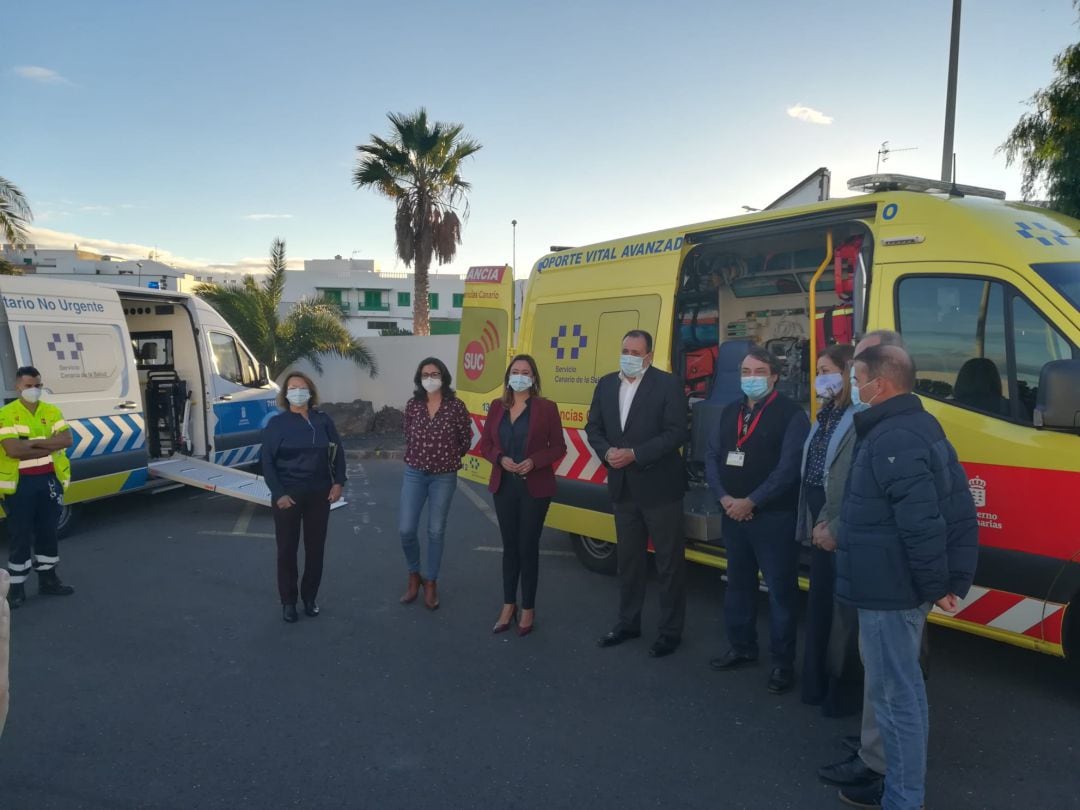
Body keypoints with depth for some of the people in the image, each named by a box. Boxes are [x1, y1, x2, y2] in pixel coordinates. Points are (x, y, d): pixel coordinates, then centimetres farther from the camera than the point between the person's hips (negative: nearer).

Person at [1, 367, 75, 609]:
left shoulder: (52, 411, 6)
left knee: (47, 532, 13)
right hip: (21, 483, -4)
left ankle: (48, 580, 24)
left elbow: (67, 439, -8)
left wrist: (34, 442, -16)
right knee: (20, 535, 2)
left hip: (50, 480, 4)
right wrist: (50, 446, -14)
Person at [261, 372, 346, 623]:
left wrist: (338, 482, -2)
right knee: (287, 549, 5)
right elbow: (267, 462, -6)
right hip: (287, 495, -2)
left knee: (316, 547, 10)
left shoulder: (323, 421, 3)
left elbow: (338, 451, 8)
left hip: (319, 494, 2)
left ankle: (310, 597, 25)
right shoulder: (276, 423, -4)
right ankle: (288, 601, 19)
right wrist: (279, 493, -14)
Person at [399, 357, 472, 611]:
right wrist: (416, 457, 12)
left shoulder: (456, 406, -7)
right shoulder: (413, 405, 0)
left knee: (436, 532, 6)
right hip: (414, 474, 2)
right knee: (406, 529, -3)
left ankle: (431, 583, 22)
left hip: (444, 477, -2)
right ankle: (414, 576, 22)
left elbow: (466, 439, 3)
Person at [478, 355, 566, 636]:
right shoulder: (497, 407, 5)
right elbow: (485, 444, 7)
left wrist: (534, 462, -19)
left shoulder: (546, 408, -6)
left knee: (528, 547, 4)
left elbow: (558, 447, -4)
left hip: (535, 487, -3)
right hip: (504, 486, 4)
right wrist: (501, 459, -12)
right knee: (510, 546, 13)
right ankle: (509, 605, 26)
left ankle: (528, 608, 18)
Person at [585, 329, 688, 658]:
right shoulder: (606, 384, 8)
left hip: (659, 486, -5)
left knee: (669, 561, 5)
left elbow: (677, 433, -16)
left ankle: (671, 630, 17)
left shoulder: (668, 384, -10)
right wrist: (607, 452, -10)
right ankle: (628, 622, 31)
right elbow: (593, 427, 10)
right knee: (628, 558, 17)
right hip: (622, 486, 6)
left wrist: (635, 454, -21)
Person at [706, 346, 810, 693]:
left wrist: (750, 502, -16)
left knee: (780, 589, 2)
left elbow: (788, 468, -17)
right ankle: (742, 647, 33)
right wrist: (724, 498, -7)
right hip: (733, 515, 7)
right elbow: (712, 456, 8)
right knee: (738, 583, 17)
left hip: (774, 518, -6)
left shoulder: (791, 414, -10)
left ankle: (782, 662, 14)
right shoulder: (730, 412, 11)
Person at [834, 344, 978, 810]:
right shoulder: (919, 427, 12)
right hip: (902, 586, 11)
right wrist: (953, 580, 15)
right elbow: (959, 510, 14)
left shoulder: (892, 440, -22)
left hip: (889, 591, -11)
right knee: (904, 691, 21)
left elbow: (921, 524, -28)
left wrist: (936, 586, -16)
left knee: (894, 695, 1)